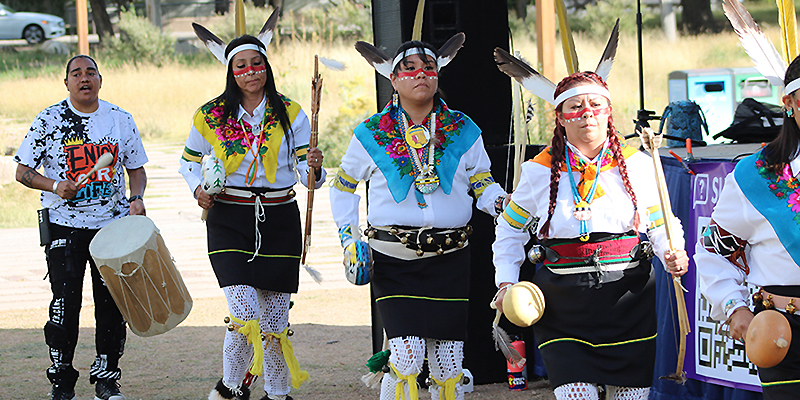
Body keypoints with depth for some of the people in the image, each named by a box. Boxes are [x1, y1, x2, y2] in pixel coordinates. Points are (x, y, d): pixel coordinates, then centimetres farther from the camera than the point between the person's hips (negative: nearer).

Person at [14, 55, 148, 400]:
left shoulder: (121, 120, 6)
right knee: (65, 301, -7)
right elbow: (23, 171, 1)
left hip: (113, 221, 2)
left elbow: (136, 168, 15)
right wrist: (55, 186, -15)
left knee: (112, 302, 2)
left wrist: (136, 198, -4)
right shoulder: (49, 120, -1)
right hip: (65, 223, -2)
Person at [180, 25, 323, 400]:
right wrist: (198, 188, -3)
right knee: (245, 315, -15)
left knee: (275, 318, 5)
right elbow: (190, 161, 17)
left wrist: (314, 168, -23)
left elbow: (306, 173, 0)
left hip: (279, 220, 2)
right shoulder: (210, 117, 1)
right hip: (229, 222, -1)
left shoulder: (290, 114, 2)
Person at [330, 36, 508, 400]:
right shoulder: (372, 134, 4)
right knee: (407, 356, -16)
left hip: (449, 260, 2)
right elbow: (343, 186, 16)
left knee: (448, 363, 0)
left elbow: (483, 185, 12)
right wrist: (348, 238, 5)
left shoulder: (463, 131, 7)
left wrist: (504, 204, -10)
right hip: (393, 260, -2)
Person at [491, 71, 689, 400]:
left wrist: (673, 254, -10)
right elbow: (510, 228, 16)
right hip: (563, 304, -1)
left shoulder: (636, 165, 3)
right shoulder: (540, 171, 3)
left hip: (629, 299, 1)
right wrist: (506, 282, 4)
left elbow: (660, 225, 11)